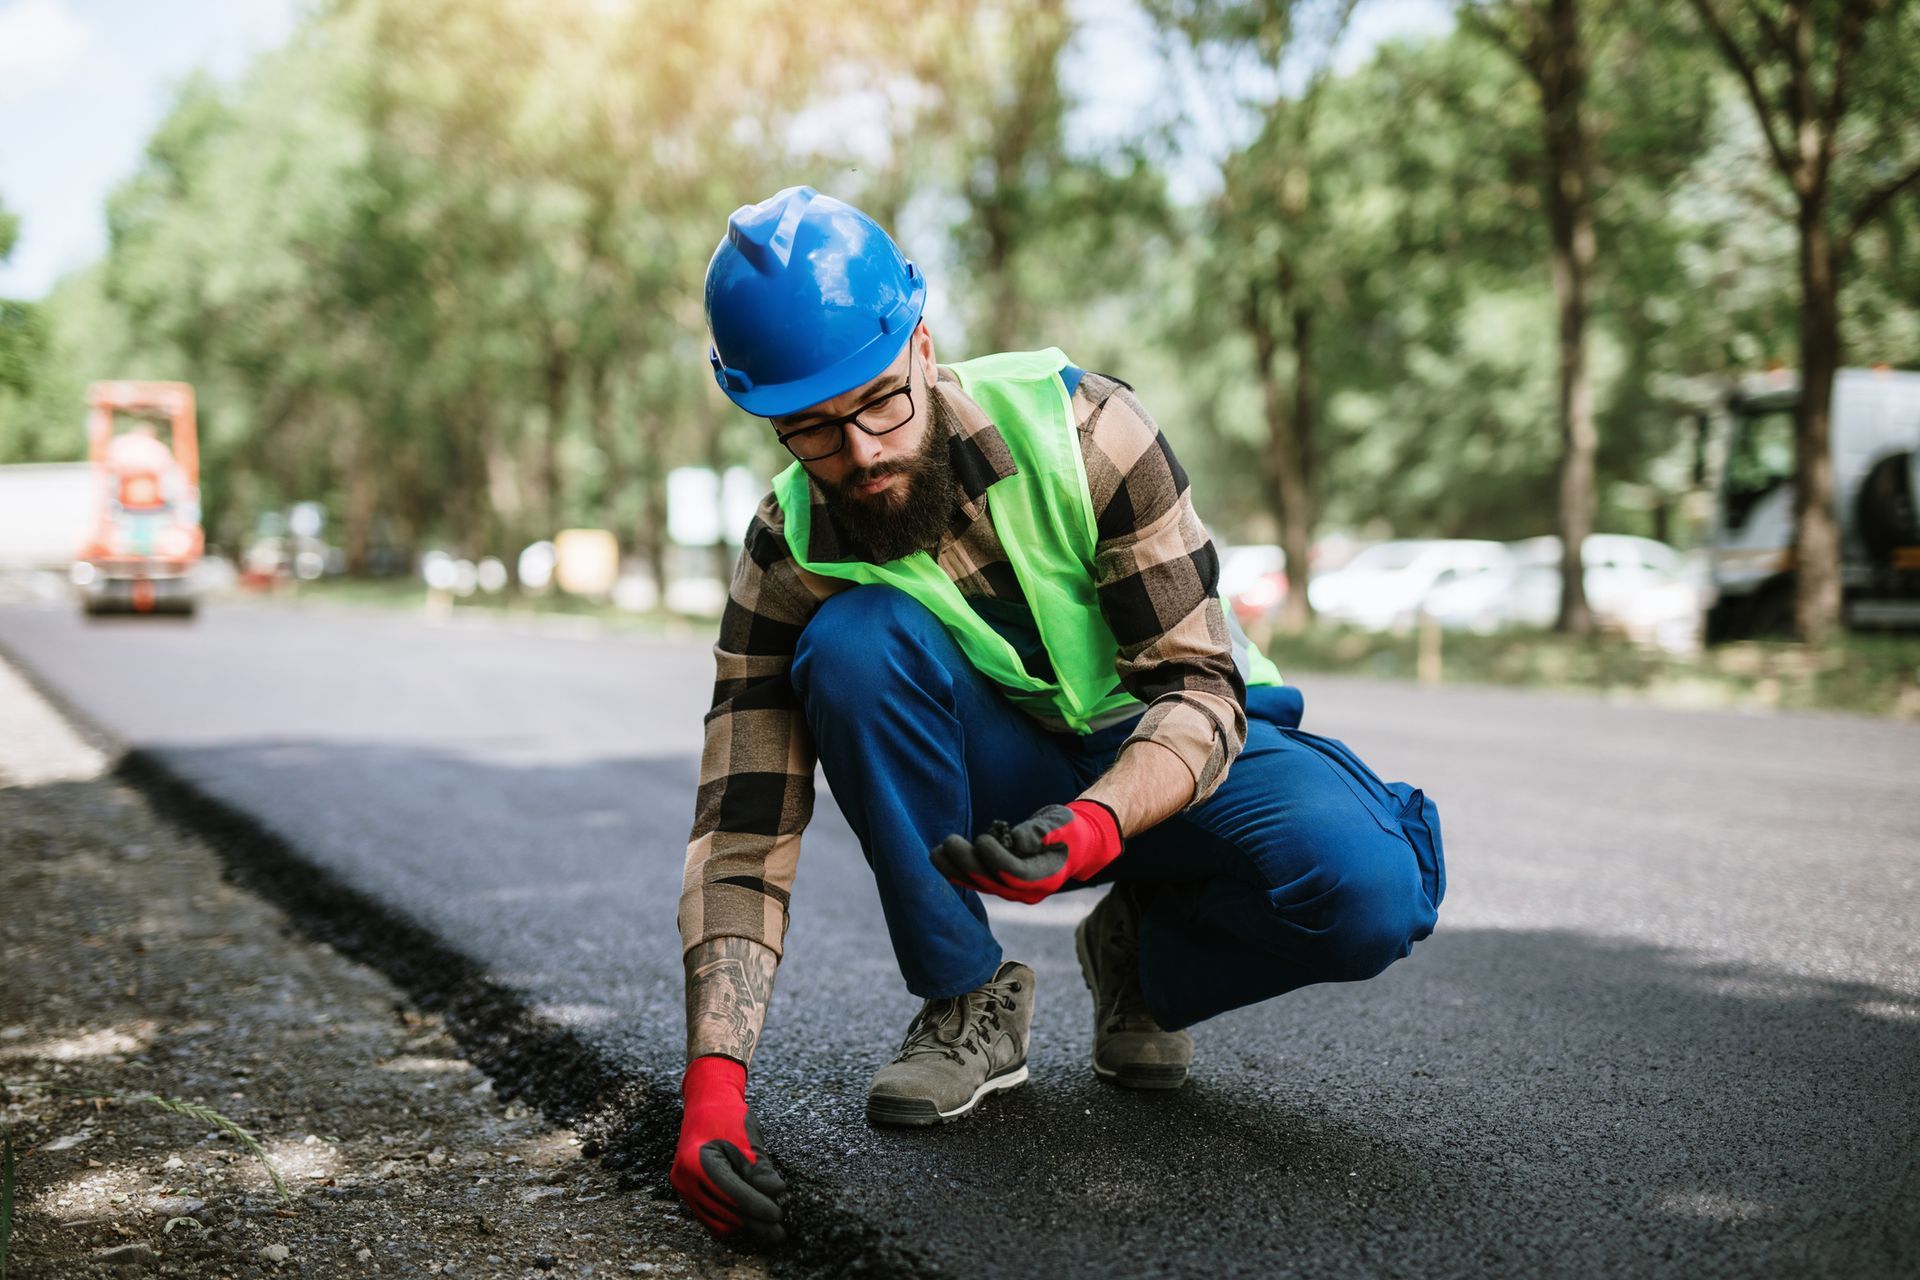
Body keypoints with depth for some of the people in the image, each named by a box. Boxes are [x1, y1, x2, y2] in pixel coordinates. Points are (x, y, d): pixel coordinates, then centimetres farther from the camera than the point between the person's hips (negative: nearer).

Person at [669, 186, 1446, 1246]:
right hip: (997, 780, 1)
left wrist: (1097, 825, -45)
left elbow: (1199, 690, -23)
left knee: (1368, 895, -32)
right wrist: (713, 1080, -33)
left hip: (1177, 755, -1)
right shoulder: (789, 557, -17)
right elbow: (743, 833, -20)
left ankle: (1143, 961, 3)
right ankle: (966, 1000, -12)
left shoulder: (1084, 430, -23)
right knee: (855, 638, -30)